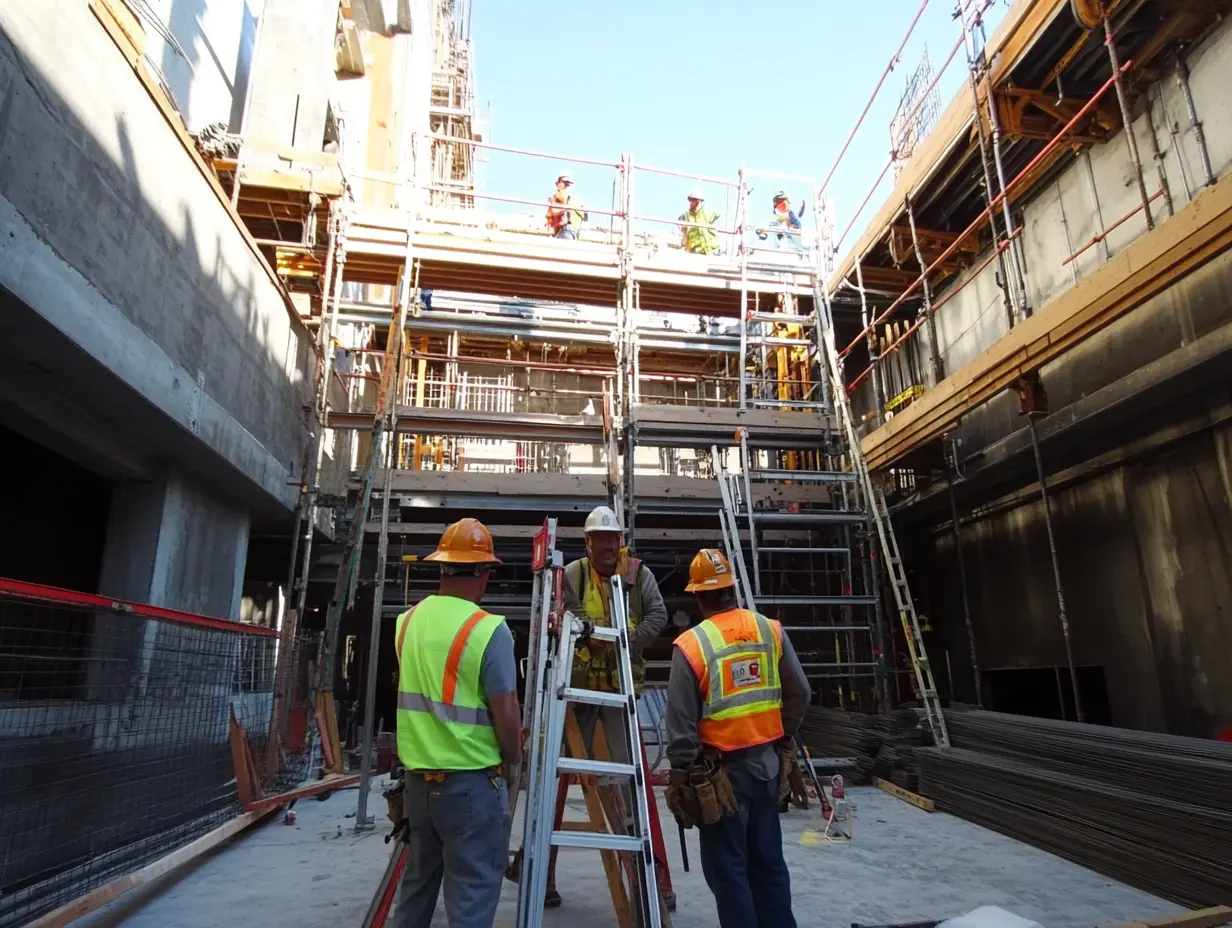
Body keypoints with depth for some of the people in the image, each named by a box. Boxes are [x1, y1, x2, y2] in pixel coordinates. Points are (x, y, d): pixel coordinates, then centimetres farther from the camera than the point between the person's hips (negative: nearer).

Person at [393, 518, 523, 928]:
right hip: (470, 779, -6)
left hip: (418, 774, 7)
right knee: (471, 890, 6)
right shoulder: (488, 629, -18)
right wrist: (512, 761, 1)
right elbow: (505, 714, -16)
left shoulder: (407, 621, 2)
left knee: (417, 882, 22)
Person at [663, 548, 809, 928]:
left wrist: (683, 772, -2)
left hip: (722, 769, -5)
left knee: (728, 869, 9)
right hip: (766, 762, 5)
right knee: (769, 860, 20)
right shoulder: (771, 630, -2)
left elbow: (680, 722, -13)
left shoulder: (691, 645, -16)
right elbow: (799, 693, 5)